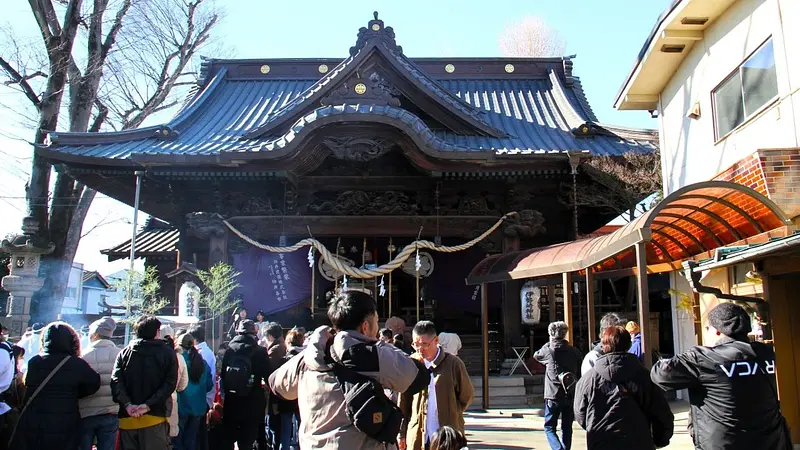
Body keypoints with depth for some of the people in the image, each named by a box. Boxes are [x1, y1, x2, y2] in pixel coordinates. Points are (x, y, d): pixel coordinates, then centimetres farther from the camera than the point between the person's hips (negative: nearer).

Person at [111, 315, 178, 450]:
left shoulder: (124, 353, 8)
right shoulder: (168, 353, 1)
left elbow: (115, 381, -6)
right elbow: (170, 383, -10)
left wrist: (127, 404, -13)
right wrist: (149, 405, -14)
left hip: (127, 418, 3)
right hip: (155, 417, -2)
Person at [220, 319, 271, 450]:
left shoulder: (229, 349, -5)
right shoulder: (260, 351, -11)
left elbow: (223, 374, 0)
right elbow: (268, 376, -9)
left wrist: (226, 390, 13)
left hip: (231, 401, 2)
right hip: (252, 404, -2)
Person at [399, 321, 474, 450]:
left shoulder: (453, 363, -6)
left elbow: (467, 396, 6)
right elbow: (403, 402, 7)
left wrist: (450, 416, 4)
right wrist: (401, 434, 7)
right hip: (417, 438, 2)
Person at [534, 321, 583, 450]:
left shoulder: (547, 350, -6)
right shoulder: (573, 351, 1)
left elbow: (536, 355, 15)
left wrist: (548, 344, 23)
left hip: (553, 396, -3)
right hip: (570, 396, 3)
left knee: (549, 427, 5)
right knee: (567, 427, 16)